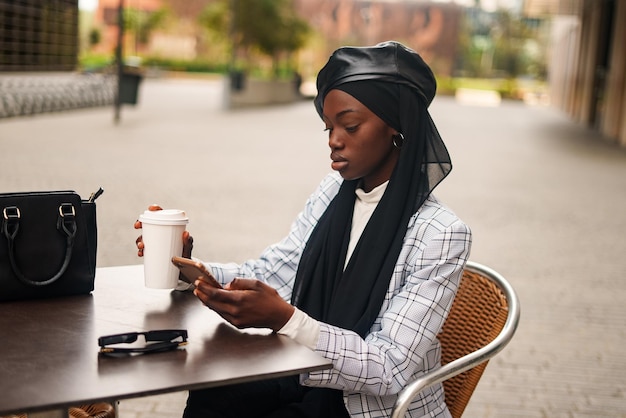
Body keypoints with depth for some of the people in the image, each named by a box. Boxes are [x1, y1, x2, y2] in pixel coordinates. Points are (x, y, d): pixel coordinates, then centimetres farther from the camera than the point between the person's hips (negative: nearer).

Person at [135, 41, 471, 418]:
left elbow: (390, 370, -23)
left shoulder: (441, 233, -19)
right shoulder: (333, 194, 1)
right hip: (313, 379, 5)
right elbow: (268, 274, 3)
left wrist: (284, 318, -36)